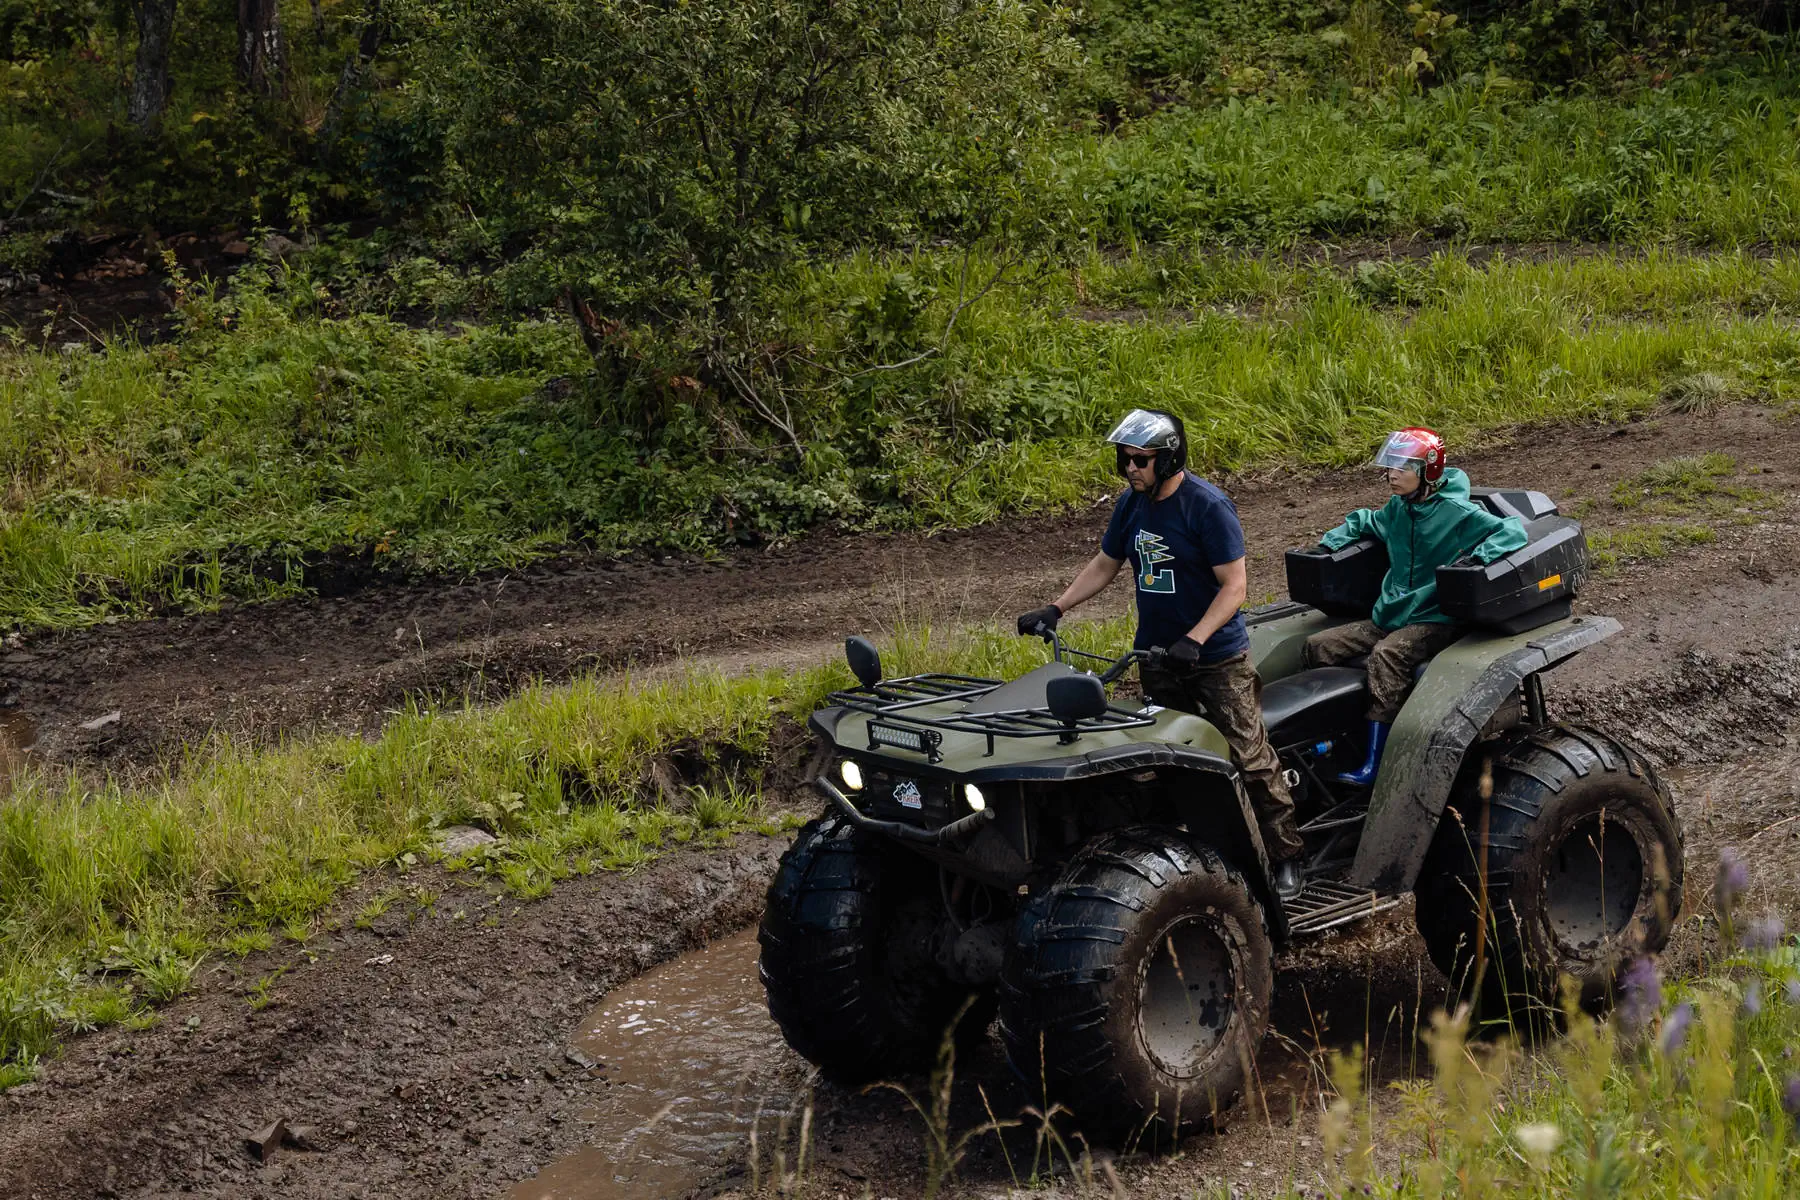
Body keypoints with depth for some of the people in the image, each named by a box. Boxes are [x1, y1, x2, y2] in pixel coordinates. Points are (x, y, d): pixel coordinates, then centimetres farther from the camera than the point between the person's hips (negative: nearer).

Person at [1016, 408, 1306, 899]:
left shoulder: (1208, 506, -17)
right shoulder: (1131, 503, 4)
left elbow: (1233, 586, -20)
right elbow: (1104, 564, 17)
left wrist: (1194, 640, -30)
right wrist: (1056, 609, 7)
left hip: (1217, 656, -7)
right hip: (1157, 655, 7)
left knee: (1250, 757, -6)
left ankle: (1286, 857, 3)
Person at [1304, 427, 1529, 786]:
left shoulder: (1457, 513, -11)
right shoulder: (1396, 510, 10)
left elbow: (1513, 532, -20)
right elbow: (1362, 521, 32)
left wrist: (1475, 557, -35)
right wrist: (1330, 544, 17)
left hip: (1435, 621, -8)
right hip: (1389, 617, 8)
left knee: (1386, 654, -36)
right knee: (1318, 645, -5)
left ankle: (1375, 763, -38)